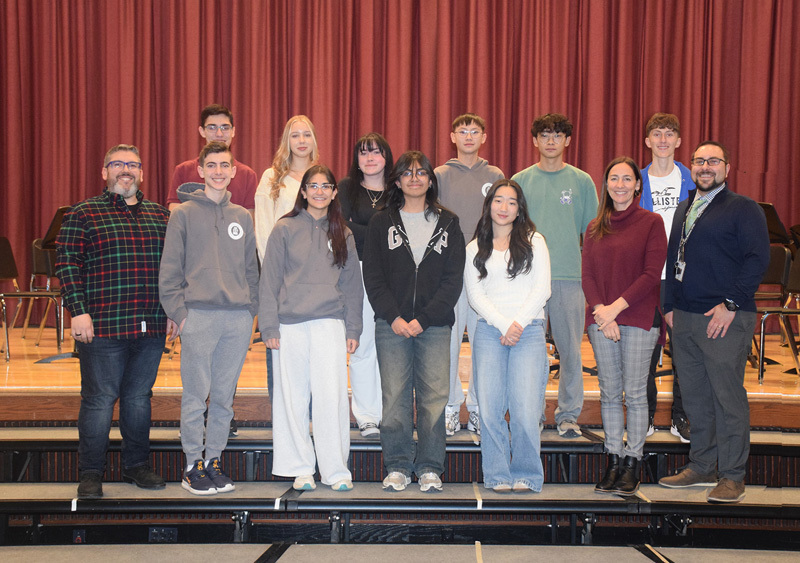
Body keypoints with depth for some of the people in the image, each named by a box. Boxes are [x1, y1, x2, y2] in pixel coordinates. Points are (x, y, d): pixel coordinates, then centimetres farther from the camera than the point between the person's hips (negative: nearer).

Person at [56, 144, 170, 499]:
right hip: (103, 326, -4)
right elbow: (67, 266, -5)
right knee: (99, 399, 0)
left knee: (139, 396, 13)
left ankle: (137, 465, 25)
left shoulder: (160, 216, 14)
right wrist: (78, 311, -13)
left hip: (151, 327, 4)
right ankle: (91, 474, 11)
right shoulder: (82, 215, 0)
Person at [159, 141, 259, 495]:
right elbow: (170, 270, -1)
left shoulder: (242, 217, 14)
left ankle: (213, 460, 19)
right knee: (195, 396, -1)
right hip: (198, 316, -4)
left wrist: (252, 309, 9)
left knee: (224, 397, 8)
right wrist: (177, 312, -8)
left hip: (238, 319, 4)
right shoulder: (184, 213, 3)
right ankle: (194, 466, 9)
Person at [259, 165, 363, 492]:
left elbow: (352, 284, 14)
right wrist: (269, 327, -1)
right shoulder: (285, 229, 5)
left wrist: (352, 329, 8)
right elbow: (270, 281, 4)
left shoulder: (342, 234, 12)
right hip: (290, 324, 0)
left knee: (332, 396, -6)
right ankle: (300, 469, 13)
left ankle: (336, 470, 3)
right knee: (293, 398, 3)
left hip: (330, 323, 1)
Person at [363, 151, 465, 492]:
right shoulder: (381, 223, 10)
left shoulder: (448, 224, 9)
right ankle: (398, 467, 9)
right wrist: (394, 317, -9)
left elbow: (453, 279, 2)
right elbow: (373, 277, 4)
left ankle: (430, 468, 8)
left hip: (434, 325, 0)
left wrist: (423, 319, -9)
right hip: (392, 323, 0)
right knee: (395, 397, -1)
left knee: (434, 397, -2)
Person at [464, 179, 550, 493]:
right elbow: (474, 294, 5)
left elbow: (542, 288, 4)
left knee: (525, 410, -9)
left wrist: (518, 323, -8)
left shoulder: (533, 241, 12)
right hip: (489, 331, 1)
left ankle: (525, 475, 3)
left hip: (529, 330, -1)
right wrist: (504, 325, -7)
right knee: (490, 408, -5)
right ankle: (498, 475, 5)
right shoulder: (476, 249, 14)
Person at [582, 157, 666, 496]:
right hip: (601, 320, 4)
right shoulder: (595, 228, 13)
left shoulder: (651, 223, -1)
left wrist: (616, 306, -14)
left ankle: (632, 465, 8)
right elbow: (588, 275, 8)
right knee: (609, 392, 7)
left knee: (634, 393, -1)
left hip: (638, 319, -4)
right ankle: (613, 462, 15)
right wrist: (600, 311, -9)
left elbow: (652, 274, -8)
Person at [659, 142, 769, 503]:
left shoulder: (743, 209, -3)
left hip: (725, 318, -7)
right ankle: (701, 467, 22)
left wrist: (731, 304, -17)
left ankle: (732, 477, 5)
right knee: (694, 396, 11)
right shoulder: (684, 209, 19)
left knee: (727, 396, -3)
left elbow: (758, 259, -12)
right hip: (685, 318, 7)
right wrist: (670, 305, 16)